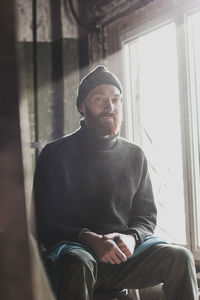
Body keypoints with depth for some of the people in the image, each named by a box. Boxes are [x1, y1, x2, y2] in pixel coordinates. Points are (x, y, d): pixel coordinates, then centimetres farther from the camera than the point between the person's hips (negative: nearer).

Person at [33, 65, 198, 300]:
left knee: (180, 257, -21)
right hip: (74, 248, -3)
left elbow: (147, 216, 14)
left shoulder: (134, 156, 12)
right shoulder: (56, 155, 1)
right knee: (79, 262, -38)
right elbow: (44, 224, -3)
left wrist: (132, 238, -11)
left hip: (123, 255, 4)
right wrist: (90, 239, -21)